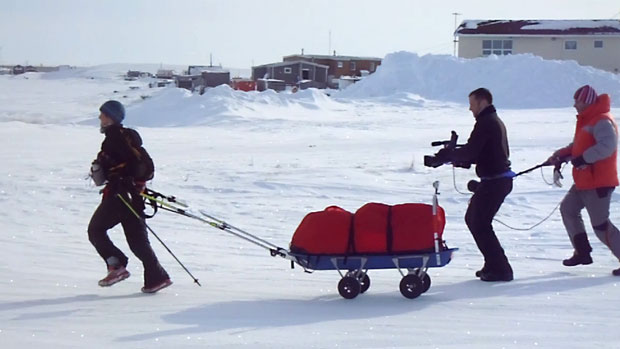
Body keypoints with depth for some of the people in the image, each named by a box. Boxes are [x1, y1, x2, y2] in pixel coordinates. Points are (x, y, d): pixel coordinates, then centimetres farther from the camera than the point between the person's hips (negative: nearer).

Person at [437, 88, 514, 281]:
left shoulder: (486, 123, -15)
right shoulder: (495, 121, 18)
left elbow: (470, 151, -22)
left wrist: (446, 154, -9)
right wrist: (454, 156, 10)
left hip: (494, 181, -11)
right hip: (501, 179, 11)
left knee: (480, 223, -7)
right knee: (472, 218, 18)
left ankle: (500, 269, -4)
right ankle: (493, 265, 21)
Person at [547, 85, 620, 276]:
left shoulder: (602, 122, -18)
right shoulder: (587, 120, 15)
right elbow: (578, 145, 21)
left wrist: (583, 159, -29)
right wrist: (561, 155, 7)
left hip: (599, 183, -11)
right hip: (584, 181, 11)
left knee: (600, 224, -9)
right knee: (568, 208, 18)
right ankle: (582, 252, 23)